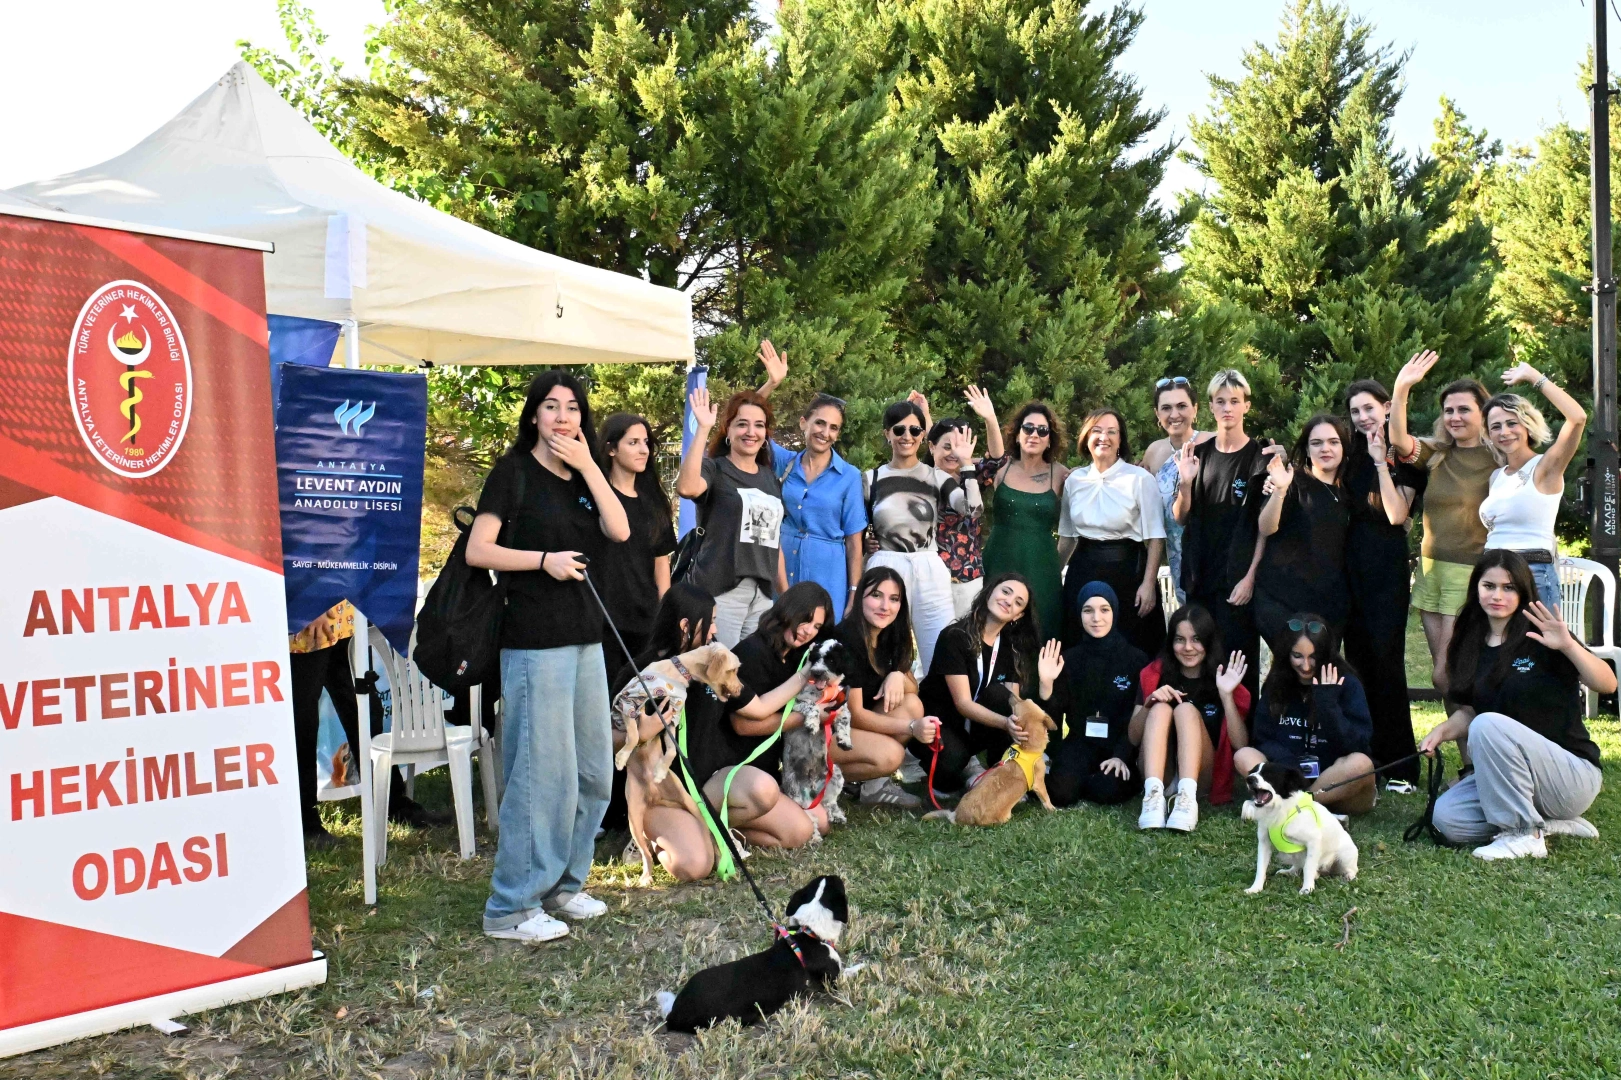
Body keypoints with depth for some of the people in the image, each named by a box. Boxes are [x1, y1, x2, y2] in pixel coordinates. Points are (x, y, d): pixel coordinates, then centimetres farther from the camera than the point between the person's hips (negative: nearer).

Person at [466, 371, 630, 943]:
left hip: (585, 637, 8)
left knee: (594, 772, 12)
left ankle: (562, 884, 26)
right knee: (544, 772, -7)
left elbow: (619, 530, -2)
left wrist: (587, 464, -4)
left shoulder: (584, 478, 15)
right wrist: (543, 560, -15)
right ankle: (511, 906, 3)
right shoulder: (514, 471, -2)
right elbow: (477, 551, -8)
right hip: (535, 639, -7)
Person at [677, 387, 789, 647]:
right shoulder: (715, 469, -2)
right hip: (721, 591, -6)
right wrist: (703, 429, -23)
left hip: (763, 595, 6)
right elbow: (686, 487, -26)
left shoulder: (771, 478, 15)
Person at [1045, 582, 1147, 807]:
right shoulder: (1069, 659, 6)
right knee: (1061, 791, -28)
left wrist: (1121, 755, -17)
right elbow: (1054, 713, 2)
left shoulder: (1136, 659, 1)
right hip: (1080, 743, 1)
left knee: (1109, 790, -31)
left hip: (1119, 746, -1)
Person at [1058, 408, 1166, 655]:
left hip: (1127, 570, -4)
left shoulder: (1139, 478, -8)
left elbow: (1155, 537, -8)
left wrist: (1149, 583, -14)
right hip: (1083, 571, 4)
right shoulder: (1074, 480, 6)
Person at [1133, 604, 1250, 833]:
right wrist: (1149, 702, -16)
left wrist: (1227, 695, -18)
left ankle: (1187, 797, -46)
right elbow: (1134, 738, 2)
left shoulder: (1221, 677, 3)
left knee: (1186, 709, -23)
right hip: (1159, 772, 1)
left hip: (1203, 776, -1)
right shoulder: (1155, 674, 5)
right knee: (1161, 708, -22)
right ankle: (1154, 795, -44)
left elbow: (1241, 745, -7)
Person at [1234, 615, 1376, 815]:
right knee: (1243, 756, -19)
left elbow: (1355, 746, -15)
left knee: (1360, 763, -34)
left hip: (1338, 785, -2)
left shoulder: (1347, 684, -7)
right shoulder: (1276, 684, 2)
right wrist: (1285, 761, -22)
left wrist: (1328, 704, -26)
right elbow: (1262, 739, -1)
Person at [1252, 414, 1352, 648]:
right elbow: (1265, 529, -15)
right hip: (1282, 597, -5)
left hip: (1330, 602, 5)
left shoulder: (1348, 491, 11)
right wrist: (1279, 490, -33)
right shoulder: (1295, 482, -3)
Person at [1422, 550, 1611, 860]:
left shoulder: (1539, 638, -11)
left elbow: (1607, 684, -22)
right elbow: (1468, 711, 14)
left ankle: (1524, 834, -19)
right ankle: (1555, 824, 1)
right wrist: (1444, 730, -7)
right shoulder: (1471, 646, 7)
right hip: (1508, 776, 7)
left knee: (1488, 725, -32)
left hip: (1573, 776, -6)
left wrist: (1568, 645, -37)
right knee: (1446, 817, -17)